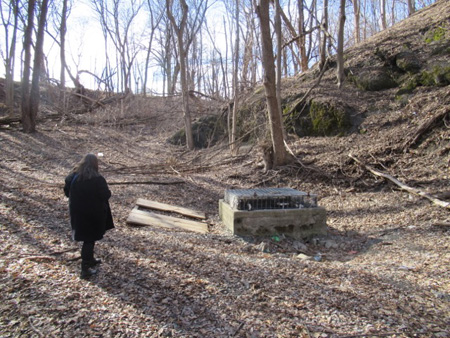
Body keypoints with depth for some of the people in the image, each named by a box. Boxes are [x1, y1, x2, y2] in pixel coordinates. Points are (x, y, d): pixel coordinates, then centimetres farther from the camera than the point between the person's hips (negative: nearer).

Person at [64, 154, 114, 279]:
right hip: (94, 214, -6)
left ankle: (90, 260, 39)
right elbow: (106, 195, -18)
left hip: (77, 213, 6)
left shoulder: (72, 177, -3)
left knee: (87, 238, 23)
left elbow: (67, 192, 6)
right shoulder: (98, 179, -21)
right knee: (89, 240, 6)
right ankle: (85, 269, 9)